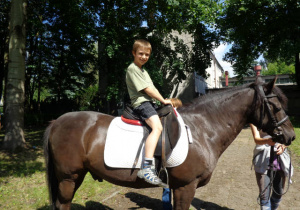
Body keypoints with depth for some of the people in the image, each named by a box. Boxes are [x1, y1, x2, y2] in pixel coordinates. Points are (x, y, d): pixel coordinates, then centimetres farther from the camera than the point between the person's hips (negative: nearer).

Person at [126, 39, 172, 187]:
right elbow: (147, 89, -11)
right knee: (157, 127, -32)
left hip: (150, 103, 10)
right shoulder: (132, 68, -6)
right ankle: (147, 168, -42)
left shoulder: (143, 71, 26)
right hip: (141, 104, -10)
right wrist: (163, 101, -6)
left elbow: (152, 88, 22)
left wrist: (162, 101, 9)